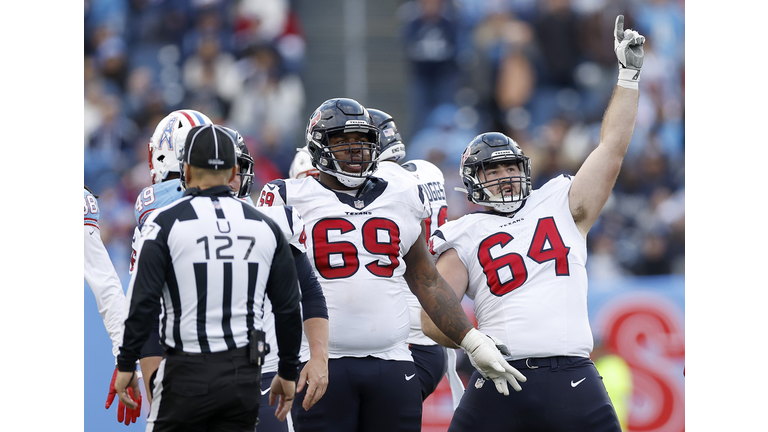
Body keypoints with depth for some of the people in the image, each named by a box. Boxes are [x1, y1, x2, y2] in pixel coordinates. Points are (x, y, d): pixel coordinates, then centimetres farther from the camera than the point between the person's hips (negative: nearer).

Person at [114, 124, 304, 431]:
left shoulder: (166, 222, -5)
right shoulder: (265, 227, 7)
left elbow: (143, 302, -9)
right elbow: (288, 309, 9)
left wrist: (126, 364, 0)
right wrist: (288, 372, 19)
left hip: (187, 371, -3)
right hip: (244, 374, 4)